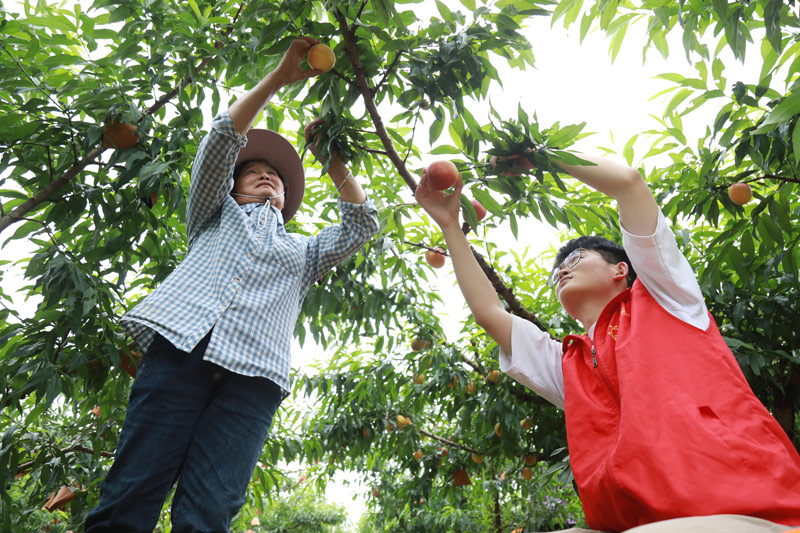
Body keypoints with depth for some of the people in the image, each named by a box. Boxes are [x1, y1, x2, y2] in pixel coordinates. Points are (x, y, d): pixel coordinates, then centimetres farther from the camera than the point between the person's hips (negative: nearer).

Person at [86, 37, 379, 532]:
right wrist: (278, 78, 20)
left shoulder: (303, 250, 33)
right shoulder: (217, 216, 30)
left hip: (253, 376, 1)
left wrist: (332, 161, 30)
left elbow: (363, 225, 24)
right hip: (182, 347, 0)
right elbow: (223, 138, 19)